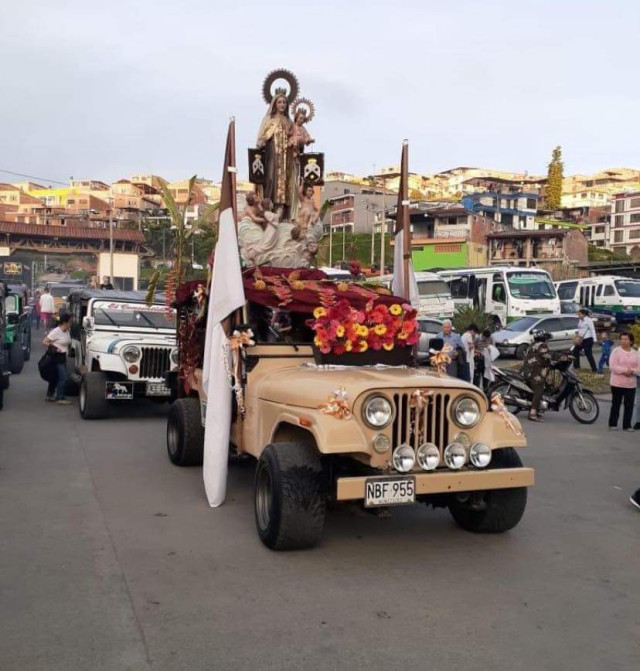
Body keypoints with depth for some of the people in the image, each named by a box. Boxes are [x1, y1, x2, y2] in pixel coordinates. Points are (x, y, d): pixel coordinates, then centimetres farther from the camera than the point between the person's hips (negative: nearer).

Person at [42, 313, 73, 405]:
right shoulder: (56, 332, -17)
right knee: (62, 378, -10)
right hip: (57, 357, -9)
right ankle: (60, 398, -5)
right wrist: (54, 348, -23)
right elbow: (45, 342, -17)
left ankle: (50, 395, 27)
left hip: (63, 357, 9)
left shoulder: (67, 331, 9)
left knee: (56, 377, 16)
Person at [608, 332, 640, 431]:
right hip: (617, 383, -4)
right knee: (616, 404, 3)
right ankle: (612, 424, 11)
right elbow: (613, 366, -13)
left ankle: (627, 425, 13)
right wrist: (625, 370, -23)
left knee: (629, 405, 5)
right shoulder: (616, 351, -4)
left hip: (631, 384, 4)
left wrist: (632, 371, -16)